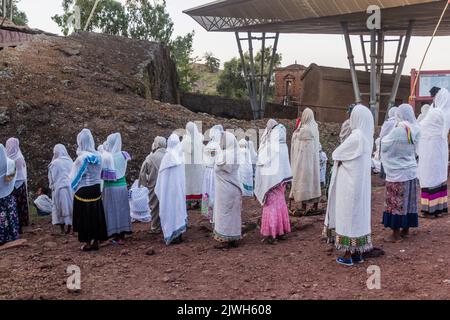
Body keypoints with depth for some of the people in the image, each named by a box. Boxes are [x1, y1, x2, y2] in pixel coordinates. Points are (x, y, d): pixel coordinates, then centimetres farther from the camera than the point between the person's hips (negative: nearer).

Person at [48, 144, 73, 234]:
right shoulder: (70, 161, 2)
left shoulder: (54, 163, -7)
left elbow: (51, 177, 0)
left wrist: (52, 186, 15)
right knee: (70, 206, 7)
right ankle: (69, 227, 8)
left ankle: (62, 229, 5)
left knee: (60, 207, 6)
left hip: (59, 187, -3)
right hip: (71, 187, 3)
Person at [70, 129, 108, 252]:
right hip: (96, 190, 6)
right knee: (96, 215, 12)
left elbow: (74, 177, -9)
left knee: (85, 216, 4)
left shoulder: (82, 158, -17)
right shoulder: (98, 156, 0)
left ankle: (88, 242, 9)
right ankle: (96, 241, 19)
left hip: (83, 191, -6)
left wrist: (74, 187, 7)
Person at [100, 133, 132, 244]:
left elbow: (101, 172, -8)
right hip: (122, 185, 4)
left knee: (112, 209, 6)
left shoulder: (105, 156, -15)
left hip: (110, 187, -4)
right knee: (122, 208, 12)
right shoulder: (123, 155, -3)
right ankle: (122, 234, 19)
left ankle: (116, 236, 10)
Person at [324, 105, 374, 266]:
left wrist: (339, 156, 7)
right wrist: (342, 156, -1)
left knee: (348, 215, 1)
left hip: (350, 183, -8)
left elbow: (336, 155, -12)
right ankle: (358, 253, 22)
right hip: (362, 182, 8)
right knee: (359, 214, 14)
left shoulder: (355, 136, -20)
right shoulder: (367, 136, 7)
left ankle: (348, 255, 8)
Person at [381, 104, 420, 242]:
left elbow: (384, 145, -6)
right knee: (409, 200, 14)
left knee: (396, 202, 2)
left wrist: (384, 138, 11)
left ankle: (396, 233, 8)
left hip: (397, 173, -7)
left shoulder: (398, 131, -20)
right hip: (411, 170, 7)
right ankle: (406, 229, 25)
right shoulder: (416, 130, -1)